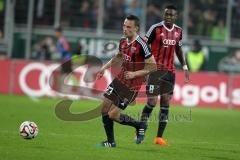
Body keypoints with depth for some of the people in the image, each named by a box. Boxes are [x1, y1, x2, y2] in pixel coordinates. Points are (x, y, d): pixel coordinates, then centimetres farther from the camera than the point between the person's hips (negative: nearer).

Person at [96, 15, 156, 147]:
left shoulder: (141, 45, -20)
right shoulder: (123, 42, 4)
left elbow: (153, 67, -17)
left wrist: (135, 74, -21)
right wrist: (105, 67, 16)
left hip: (132, 86, -8)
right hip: (120, 80, 8)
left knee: (113, 115, -7)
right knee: (104, 109, 5)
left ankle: (139, 125, 17)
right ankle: (111, 142, 18)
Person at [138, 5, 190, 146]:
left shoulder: (178, 31, 7)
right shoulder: (156, 28, -8)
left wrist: (185, 67, 16)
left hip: (170, 71, 5)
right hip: (155, 70, -5)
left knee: (165, 103, 1)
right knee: (152, 102, -9)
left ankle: (159, 137, 5)